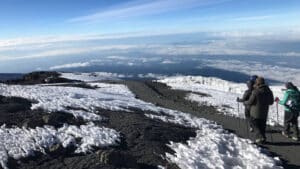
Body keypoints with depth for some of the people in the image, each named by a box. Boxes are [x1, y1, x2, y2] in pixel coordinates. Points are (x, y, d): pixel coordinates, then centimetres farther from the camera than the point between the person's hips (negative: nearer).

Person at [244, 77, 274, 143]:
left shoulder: (255, 91, -18)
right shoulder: (269, 91, 0)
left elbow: (250, 102, -14)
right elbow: (271, 102, 9)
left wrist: (245, 102, 7)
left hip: (255, 113, -5)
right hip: (264, 113, 6)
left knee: (255, 125, 8)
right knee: (262, 126, 16)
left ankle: (260, 137, -4)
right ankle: (263, 138, 21)